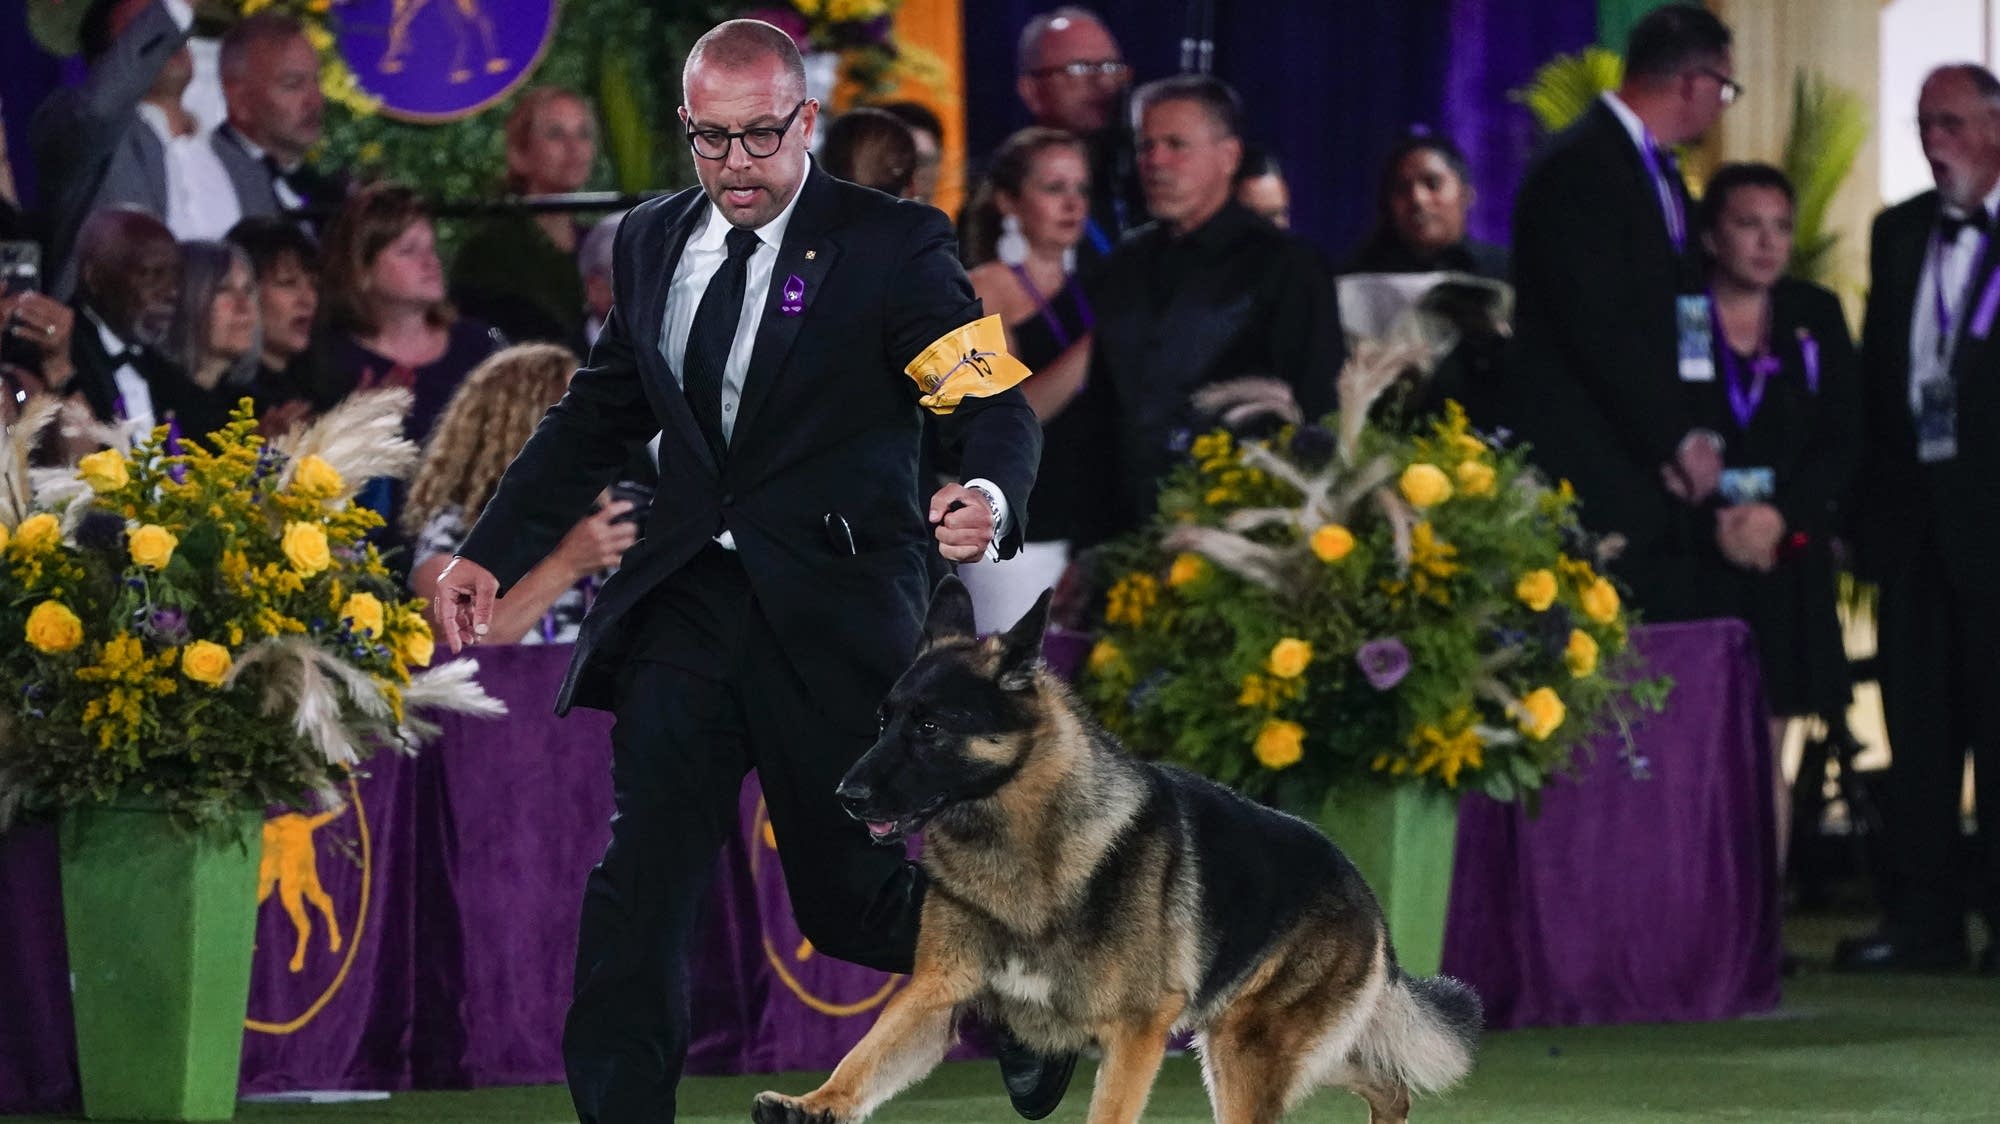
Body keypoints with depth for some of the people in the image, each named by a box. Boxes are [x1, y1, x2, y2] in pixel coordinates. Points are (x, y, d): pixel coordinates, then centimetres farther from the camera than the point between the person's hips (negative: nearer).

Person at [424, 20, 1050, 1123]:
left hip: (829, 611, -4)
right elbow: (598, 416, 19)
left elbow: (998, 406, -13)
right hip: (688, 597, 4)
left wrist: (989, 499, -36)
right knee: (640, 876, -9)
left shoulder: (892, 246, -6)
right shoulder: (652, 241, 10)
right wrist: (491, 552, 10)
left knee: (847, 896, 6)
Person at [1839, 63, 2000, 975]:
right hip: (1915, 512, 5)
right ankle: (1922, 917, 9)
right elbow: (1877, 376, 14)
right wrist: (1864, 506, 8)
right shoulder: (1898, 234, 15)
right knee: (1917, 719, 6)